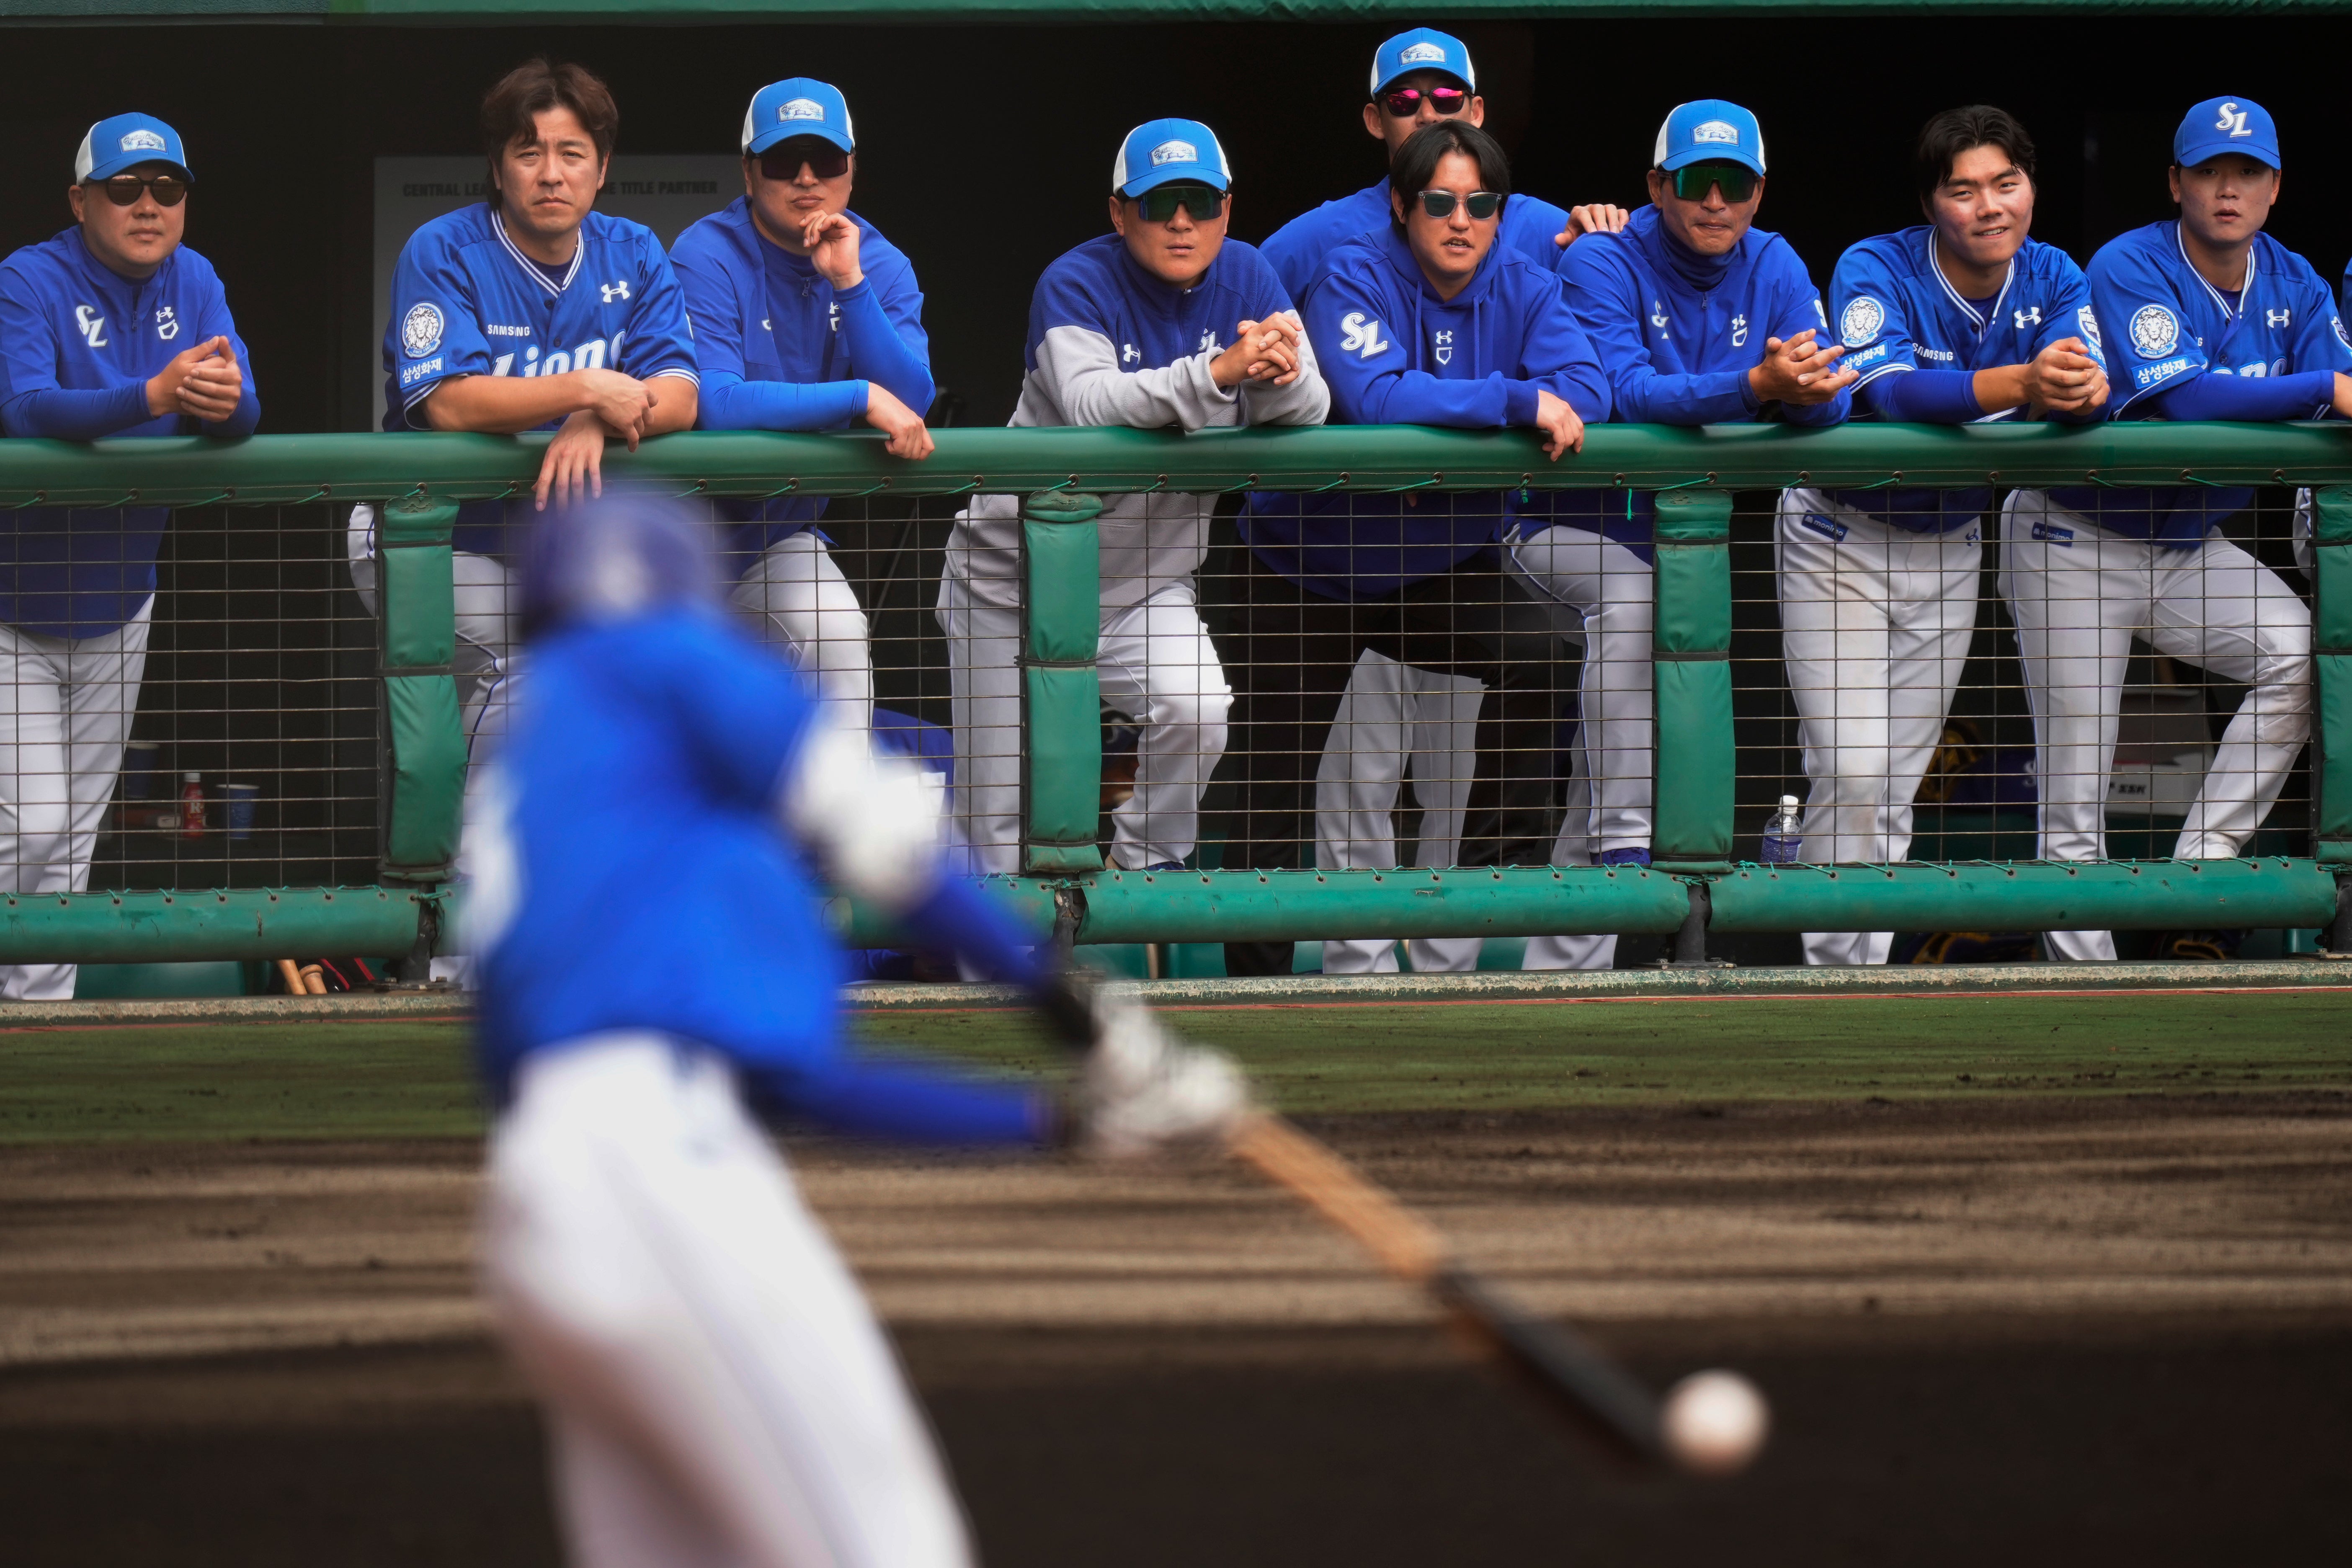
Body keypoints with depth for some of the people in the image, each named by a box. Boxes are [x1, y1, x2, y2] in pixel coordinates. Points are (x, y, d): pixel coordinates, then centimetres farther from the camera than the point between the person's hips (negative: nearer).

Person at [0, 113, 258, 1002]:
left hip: (116, 609, 6)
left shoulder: (192, 283, 0)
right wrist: (154, 396, -47)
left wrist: (221, 399, -35)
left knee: (74, 832, 12)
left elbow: (241, 417, -9)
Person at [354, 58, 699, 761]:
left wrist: (596, 425, -30)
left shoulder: (632, 255, 2)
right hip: (435, 537, -5)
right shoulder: (444, 254, -11)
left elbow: (679, 398, -9)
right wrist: (587, 391, -30)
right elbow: (448, 403, -25)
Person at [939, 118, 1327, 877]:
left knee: (1195, 710, -27)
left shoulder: (1244, 278, -4)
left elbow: (1310, 414, -14)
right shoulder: (1078, 285, -16)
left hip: (1148, 589, 3)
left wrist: (1282, 375, -38)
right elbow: (1088, 403, -35)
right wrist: (1216, 373, -48)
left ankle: (1145, 868, -3)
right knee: (1000, 829, 0)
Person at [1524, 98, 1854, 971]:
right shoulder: (1603, 265, -17)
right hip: (1570, 520, -6)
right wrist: (1753, 386, -46)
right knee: (1627, 599, -38)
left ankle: (1559, 971, 16)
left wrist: (1801, 391, -38)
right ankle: (1626, 847, -40)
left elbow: (1832, 400, -13)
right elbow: (1621, 394, -33)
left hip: (1681, 524, 6)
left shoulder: (1773, 270, -2)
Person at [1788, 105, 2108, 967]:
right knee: (1854, 772, -12)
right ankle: (1834, 967, -1)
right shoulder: (1875, 270, -21)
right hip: (1841, 540, -4)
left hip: (1950, 548, 4)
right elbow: (1886, 389, -38)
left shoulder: (2052, 278, -6)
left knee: (1901, 779, 9)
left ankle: (1867, 962, 18)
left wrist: (2081, 388, -48)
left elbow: (2093, 384, -22)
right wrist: (2022, 385, -52)